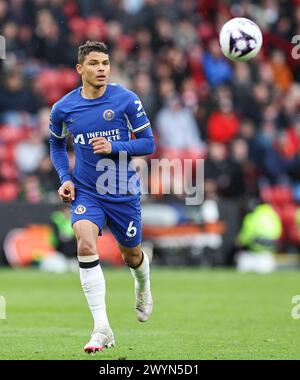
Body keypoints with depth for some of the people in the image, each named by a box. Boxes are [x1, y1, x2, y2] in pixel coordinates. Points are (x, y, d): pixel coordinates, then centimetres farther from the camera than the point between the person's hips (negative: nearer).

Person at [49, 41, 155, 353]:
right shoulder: (63, 108, -4)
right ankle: (102, 330, -25)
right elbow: (56, 145, 15)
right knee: (85, 244, -25)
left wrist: (114, 146, -22)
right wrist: (65, 179, 0)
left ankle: (143, 288, 56)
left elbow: (148, 143, -6)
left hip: (123, 193, 0)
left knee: (131, 255, 15)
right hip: (85, 192, 0)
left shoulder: (126, 100, -10)